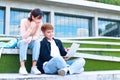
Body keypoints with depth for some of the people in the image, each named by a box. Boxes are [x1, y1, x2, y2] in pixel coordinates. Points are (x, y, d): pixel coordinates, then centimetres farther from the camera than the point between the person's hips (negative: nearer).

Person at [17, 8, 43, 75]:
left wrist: (31, 38, -36)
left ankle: (34, 67, -34)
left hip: (31, 43, 2)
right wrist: (31, 28, -36)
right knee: (24, 41, -36)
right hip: (22, 42, -2)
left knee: (37, 41, -31)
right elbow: (23, 37, -23)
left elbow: (37, 37, -15)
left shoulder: (39, 23, -11)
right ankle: (22, 67, -41)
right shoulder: (24, 21, -18)